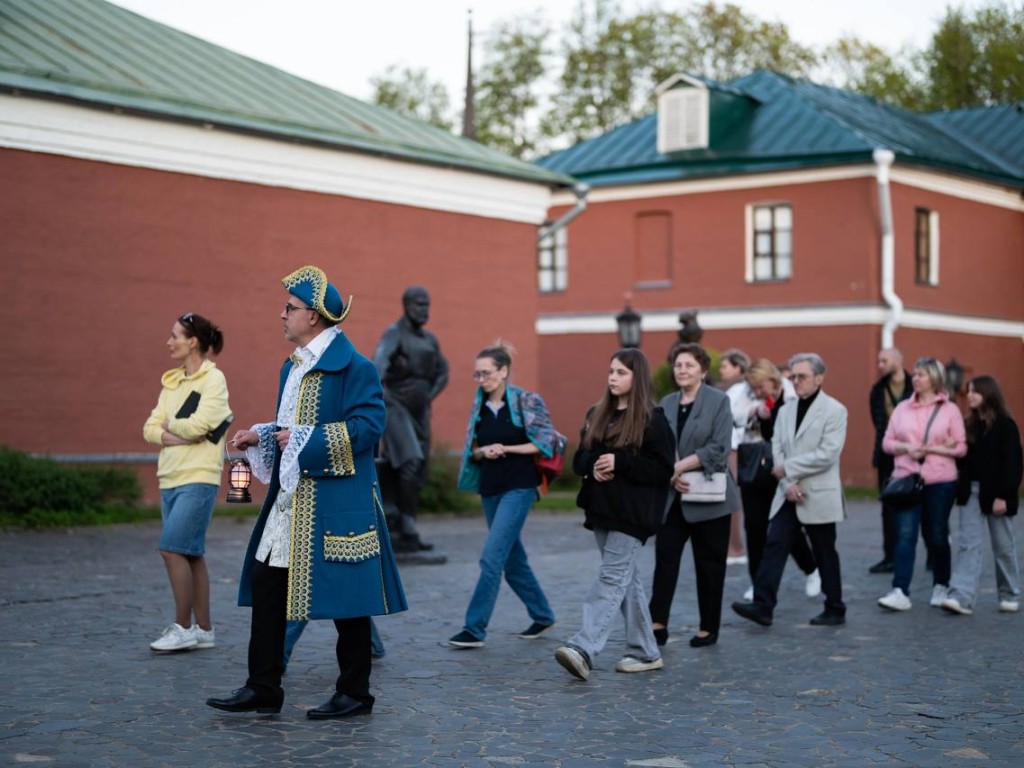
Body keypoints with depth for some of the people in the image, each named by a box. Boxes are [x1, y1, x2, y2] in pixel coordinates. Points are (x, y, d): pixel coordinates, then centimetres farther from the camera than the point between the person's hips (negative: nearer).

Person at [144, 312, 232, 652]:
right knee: (190, 554, 9)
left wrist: (170, 425, 0)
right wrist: (177, 437, -9)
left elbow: (199, 424, -18)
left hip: (199, 478, -8)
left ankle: (183, 627, -4)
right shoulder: (172, 382, 14)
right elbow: (150, 429, 8)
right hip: (171, 477, 8)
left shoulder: (213, 379, -7)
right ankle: (203, 629, 15)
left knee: (173, 548, -12)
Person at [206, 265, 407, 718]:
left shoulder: (352, 366, -12)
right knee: (267, 588, 8)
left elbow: (367, 426, -21)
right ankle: (262, 690, 15)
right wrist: (259, 437, 9)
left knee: (345, 598, 1)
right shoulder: (293, 366, 16)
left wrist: (304, 441, -20)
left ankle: (355, 694, 12)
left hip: (335, 502, -9)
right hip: (290, 499, 9)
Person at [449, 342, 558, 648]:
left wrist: (506, 449, -14)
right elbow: (471, 450, 14)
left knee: (492, 557, -12)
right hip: (490, 488, 7)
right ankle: (542, 616, 30)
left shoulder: (526, 401, -7)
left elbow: (547, 441, -10)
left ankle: (474, 628, -9)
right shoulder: (478, 406, 8)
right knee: (513, 559, 13)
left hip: (518, 487, -6)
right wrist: (483, 451, -9)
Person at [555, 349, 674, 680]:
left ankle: (583, 649, -23)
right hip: (601, 509, 7)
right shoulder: (597, 415, 12)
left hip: (632, 514, -7)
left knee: (611, 578, -13)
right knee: (627, 579, 12)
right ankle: (645, 652, 20)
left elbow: (663, 468, -13)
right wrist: (593, 466, -7)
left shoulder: (652, 419, -8)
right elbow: (579, 459, 15)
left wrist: (619, 463, -20)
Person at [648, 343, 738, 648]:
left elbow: (718, 449, -13)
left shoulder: (719, 401, -4)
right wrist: (671, 475, -11)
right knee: (665, 557, -4)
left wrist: (680, 466, -18)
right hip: (672, 496, 4)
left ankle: (708, 629, 14)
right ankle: (658, 624, -3)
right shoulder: (666, 403, 10)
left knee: (708, 564, 4)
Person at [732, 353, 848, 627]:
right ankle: (763, 605, -11)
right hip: (789, 494, 5)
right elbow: (777, 449, 4)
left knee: (825, 554, 5)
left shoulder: (834, 411, -7)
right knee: (774, 546, -7)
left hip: (819, 496, -5)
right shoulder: (786, 410, 11)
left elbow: (827, 455, -16)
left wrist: (787, 468, -15)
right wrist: (789, 484, -11)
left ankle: (835, 610, 18)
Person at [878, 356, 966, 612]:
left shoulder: (949, 410, 1)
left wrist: (931, 449, -14)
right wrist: (906, 447, -11)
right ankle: (900, 593, -16)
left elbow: (961, 447, -1)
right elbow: (887, 442, 9)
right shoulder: (902, 408, 8)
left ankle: (941, 587, 28)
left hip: (940, 482, -1)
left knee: (937, 536, 10)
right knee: (905, 534, -10)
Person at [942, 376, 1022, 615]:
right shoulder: (970, 425, 8)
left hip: (995, 494, -5)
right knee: (967, 544, -5)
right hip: (971, 492, 5)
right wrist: (961, 489, 1)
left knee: (1004, 547, 8)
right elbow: (965, 460, 10)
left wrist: (1003, 496, -17)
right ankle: (962, 596, -12)